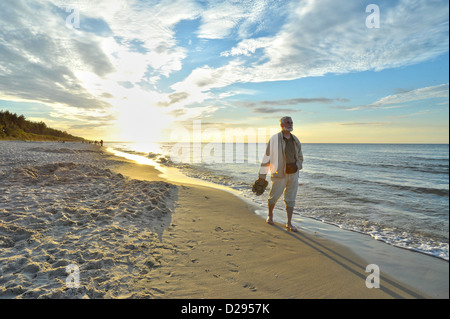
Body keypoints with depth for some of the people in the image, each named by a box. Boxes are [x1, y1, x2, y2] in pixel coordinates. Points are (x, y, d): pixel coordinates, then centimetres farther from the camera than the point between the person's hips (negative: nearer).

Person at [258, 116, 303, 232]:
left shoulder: (295, 140, 6)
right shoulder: (275, 139, -9)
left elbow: (300, 157, 19)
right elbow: (267, 157, -8)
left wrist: (297, 167, 0)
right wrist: (262, 175, -8)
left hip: (293, 174, 4)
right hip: (279, 174, -4)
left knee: (291, 199, 6)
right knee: (274, 196, 9)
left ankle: (289, 224, 16)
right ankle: (270, 215, 38)